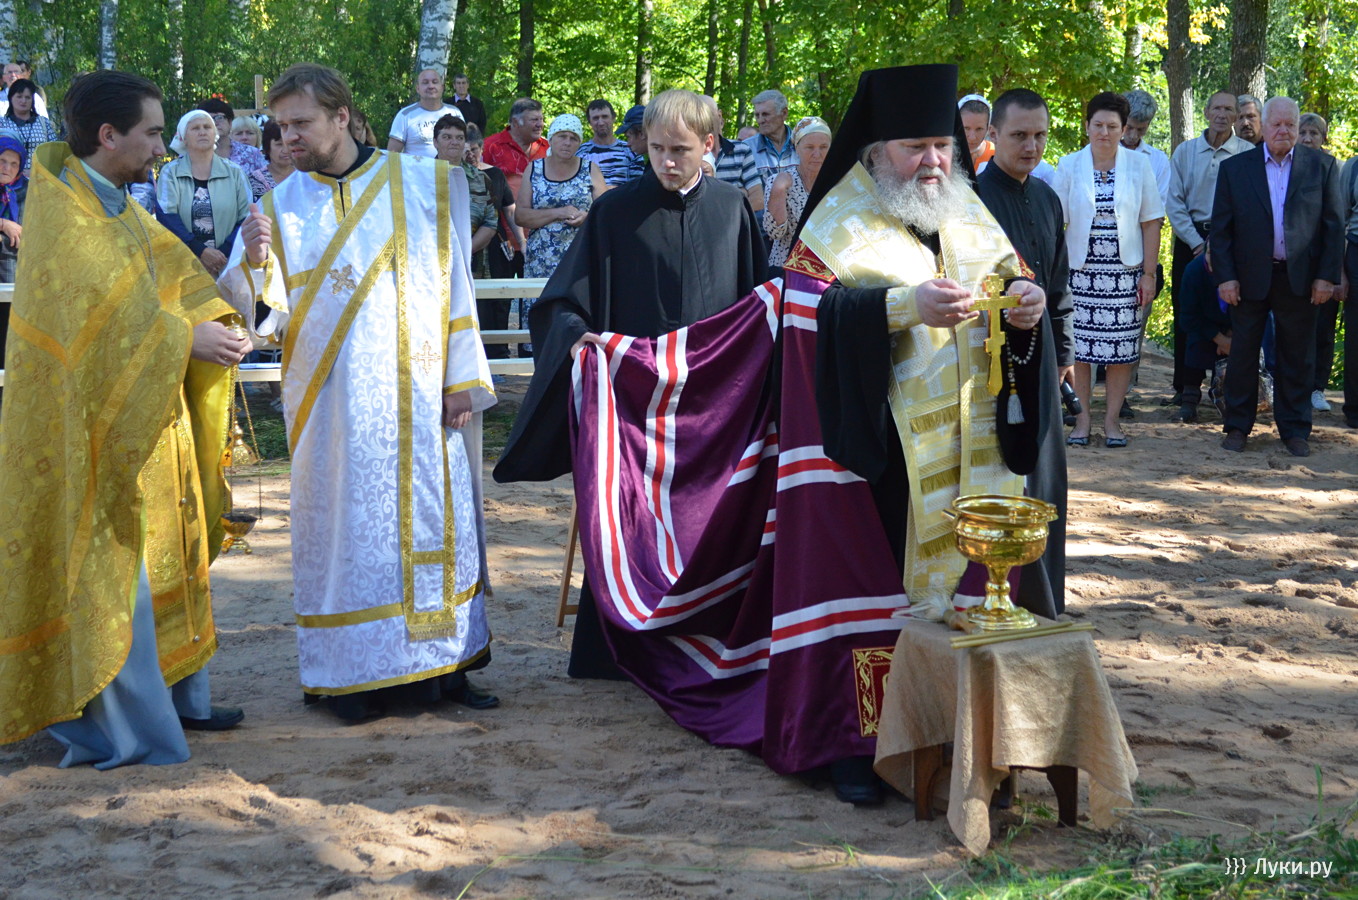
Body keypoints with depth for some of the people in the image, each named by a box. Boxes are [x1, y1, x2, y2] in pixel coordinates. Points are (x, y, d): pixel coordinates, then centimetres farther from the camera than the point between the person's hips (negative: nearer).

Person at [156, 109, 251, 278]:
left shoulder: (234, 172, 11)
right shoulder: (170, 172, 8)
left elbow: (247, 219, 4)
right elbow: (167, 218, -4)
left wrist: (223, 253, -11)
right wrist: (200, 251, -15)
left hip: (228, 268, 1)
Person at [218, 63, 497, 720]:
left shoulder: (422, 186, 3)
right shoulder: (280, 207, 4)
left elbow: (452, 284, 3)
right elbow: (257, 313, -3)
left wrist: (461, 380, -2)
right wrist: (251, 263, -24)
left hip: (419, 399, 0)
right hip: (332, 404, 0)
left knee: (430, 518, 5)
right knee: (345, 525, 2)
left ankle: (442, 662, 14)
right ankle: (353, 671, 10)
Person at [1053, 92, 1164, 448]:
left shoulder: (1139, 165, 3)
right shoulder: (1069, 166, 3)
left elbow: (1151, 222, 4)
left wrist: (1149, 274, -1)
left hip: (1125, 272, 0)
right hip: (1080, 271, 0)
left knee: (1121, 348, 1)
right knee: (1078, 347, -1)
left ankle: (1112, 419, 12)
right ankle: (1081, 419, 9)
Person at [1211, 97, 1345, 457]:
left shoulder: (1321, 166, 3)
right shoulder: (1235, 168, 3)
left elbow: (1334, 225, 3)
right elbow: (1221, 228, 2)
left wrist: (1327, 276, -4)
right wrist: (1225, 276, -6)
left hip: (1300, 279, 0)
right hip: (1249, 278, 0)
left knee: (1298, 357, 5)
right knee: (1243, 354, 7)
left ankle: (1295, 430, 15)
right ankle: (1238, 426, 17)